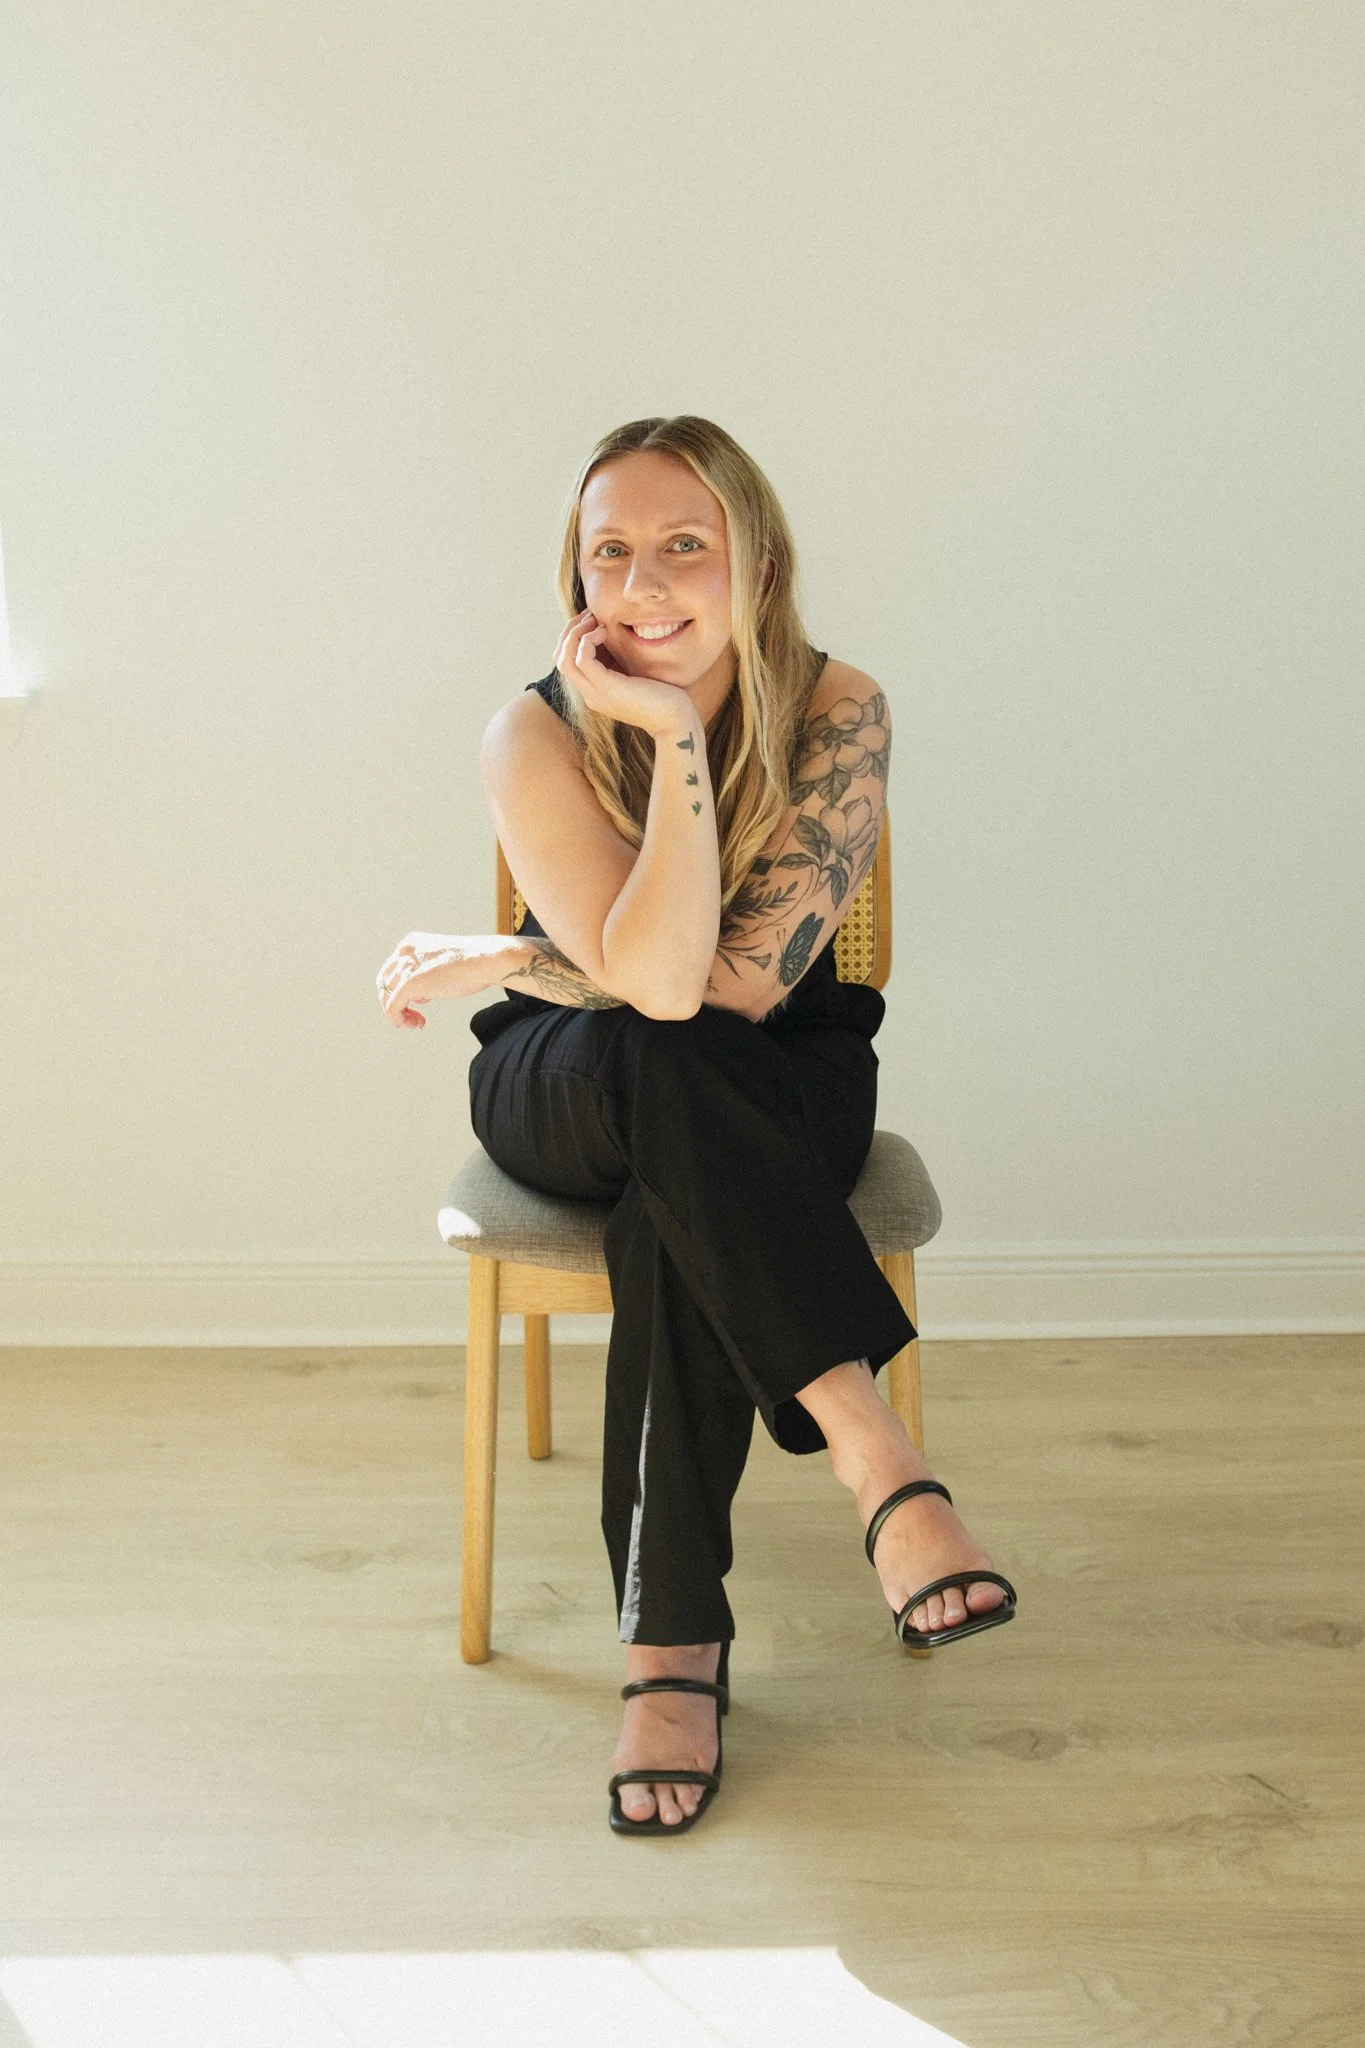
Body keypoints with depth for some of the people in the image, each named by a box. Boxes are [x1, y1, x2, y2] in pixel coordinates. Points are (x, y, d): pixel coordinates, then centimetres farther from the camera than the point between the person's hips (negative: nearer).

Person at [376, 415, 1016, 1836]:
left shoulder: (837, 713, -15)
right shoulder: (536, 735, -16)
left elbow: (753, 979, -22)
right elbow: (660, 984, -28)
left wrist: (493, 964, -15)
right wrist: (677, 737, -32)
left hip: (785, 1100, 0)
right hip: (568, 1097, 0)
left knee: (673, 1214, -35)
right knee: (661, 1074, -37)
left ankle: (672, 1640, -27)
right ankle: (870, 1448, -38)